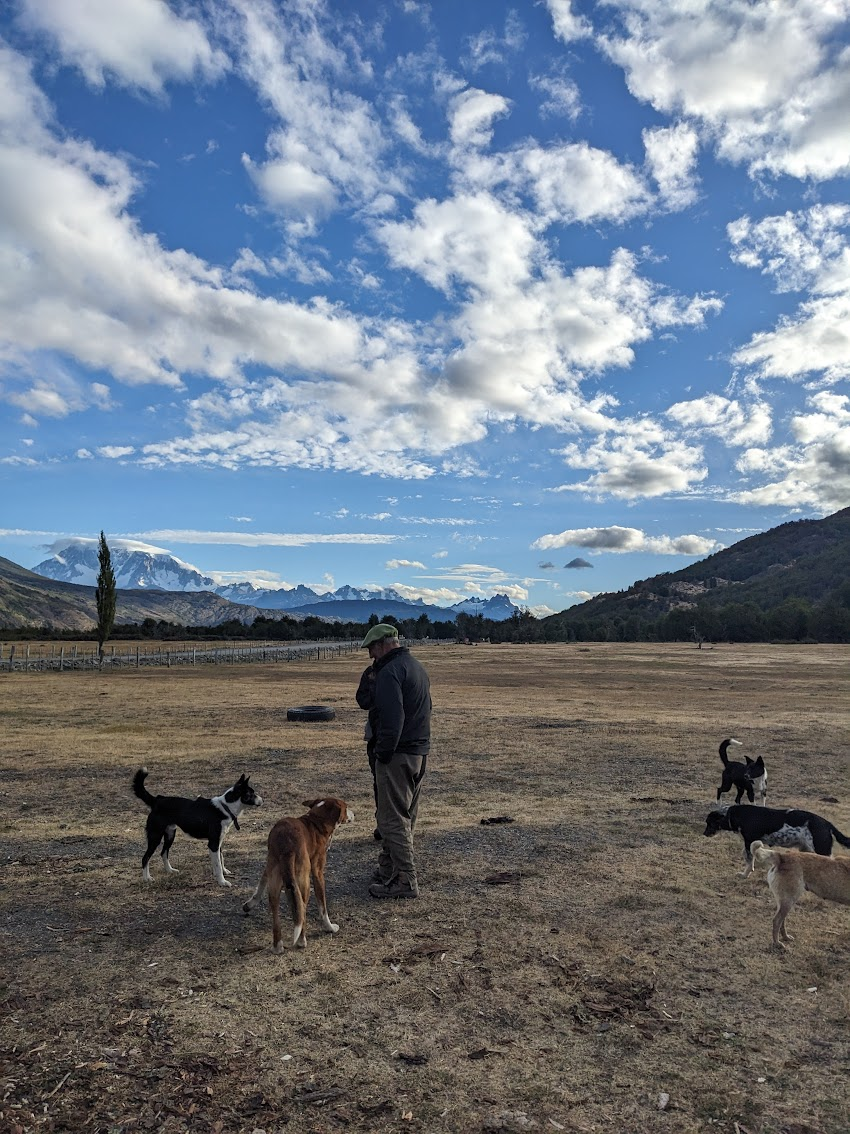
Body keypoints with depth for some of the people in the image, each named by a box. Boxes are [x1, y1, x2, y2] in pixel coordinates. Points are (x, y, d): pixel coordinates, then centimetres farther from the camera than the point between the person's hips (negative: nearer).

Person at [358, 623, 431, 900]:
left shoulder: (390, 671, -17)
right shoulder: (417, 667, 15)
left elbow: (392, 718, -25)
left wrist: (383, 753, -18)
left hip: (397, 755, -10)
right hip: (420, 752, 10)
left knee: (393, 818, -2)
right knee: (405, 816, 18)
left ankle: (405, 881, 3)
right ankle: (388, 870, 31)